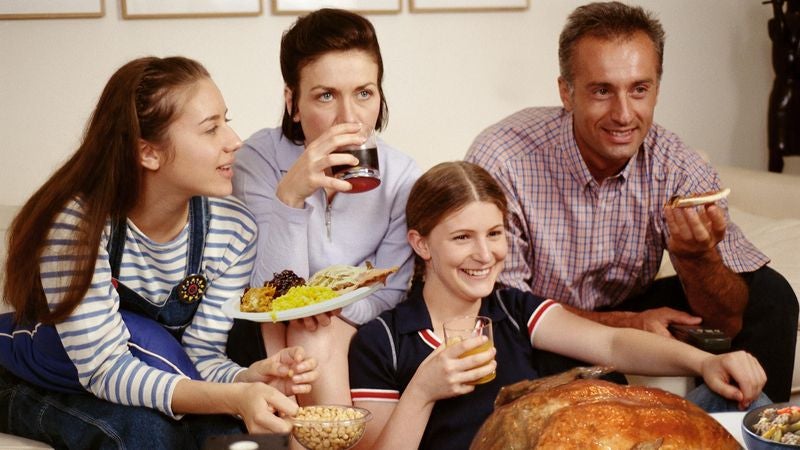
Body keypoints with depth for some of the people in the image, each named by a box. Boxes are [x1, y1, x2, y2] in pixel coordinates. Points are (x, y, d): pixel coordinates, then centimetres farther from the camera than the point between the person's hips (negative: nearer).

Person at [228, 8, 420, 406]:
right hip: (266, 340, -1)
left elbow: (390, 298, -4)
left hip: (355, 333, 1)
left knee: (320, 335, -30)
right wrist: (291, 195, -36)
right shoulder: (259, 158, -16)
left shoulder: (402, 178, -10)